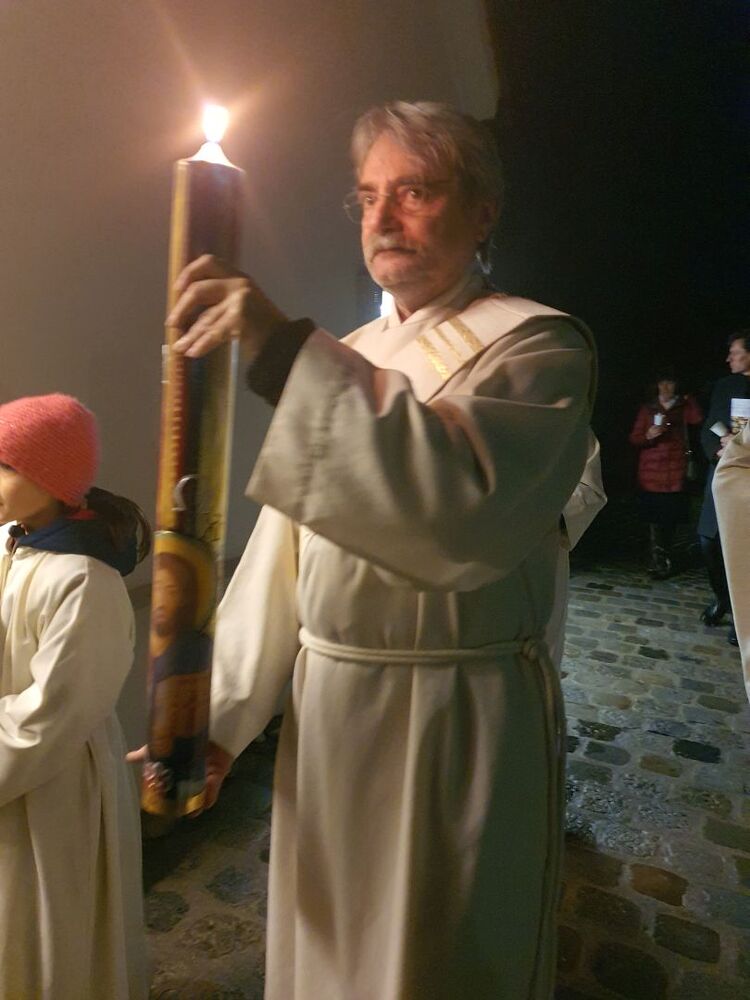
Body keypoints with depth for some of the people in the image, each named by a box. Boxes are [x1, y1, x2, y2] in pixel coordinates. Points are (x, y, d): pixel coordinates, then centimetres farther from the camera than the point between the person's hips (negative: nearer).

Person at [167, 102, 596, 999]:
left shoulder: (535, 345, -8)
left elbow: (464, 502, -30)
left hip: (458, 721, -5)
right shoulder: (341, 362, 10)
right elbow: (282, 548, 7)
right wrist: (222, 714, 5)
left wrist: (286, 354, -31)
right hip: (325, 707, 6)